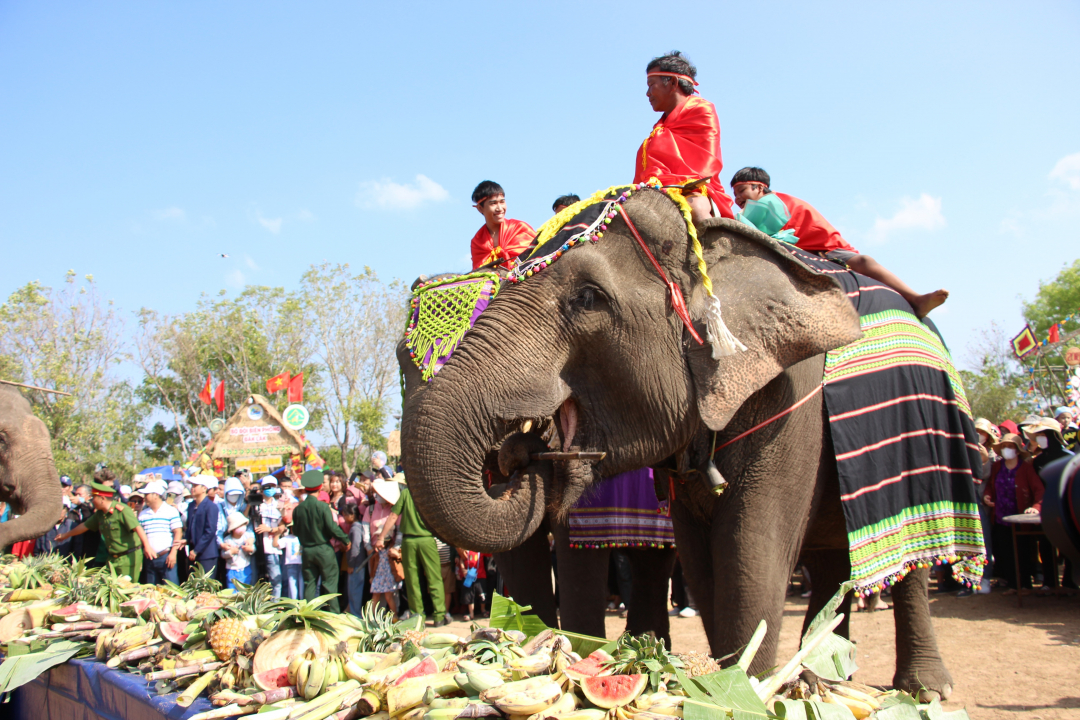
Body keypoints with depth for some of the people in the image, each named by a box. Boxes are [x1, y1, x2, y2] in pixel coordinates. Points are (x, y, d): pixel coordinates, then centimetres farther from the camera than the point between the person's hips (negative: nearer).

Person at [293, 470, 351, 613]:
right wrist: (346, 540, -3)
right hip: (324, 550, -4)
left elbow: (295, 531, 6)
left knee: (309, 584, 12)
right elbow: (332, 528, -16)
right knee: (329, 583, 4)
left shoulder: (298, 509, -2)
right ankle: (333, 614, 5)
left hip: (307, 551, 4)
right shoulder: (323, 506, -15)